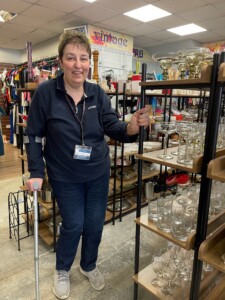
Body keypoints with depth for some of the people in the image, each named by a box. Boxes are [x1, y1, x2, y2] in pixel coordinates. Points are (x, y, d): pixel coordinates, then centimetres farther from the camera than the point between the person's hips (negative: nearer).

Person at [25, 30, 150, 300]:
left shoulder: (98, 93, -6)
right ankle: (62, 270, 43)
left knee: (95, 224, 15)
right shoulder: (45, 92, -15)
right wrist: (36, 172, -11)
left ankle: (89, 266, 46)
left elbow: (112, 127, -9)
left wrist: (131, 127, -31)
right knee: (73, 225, 10)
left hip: (98, 173, 3)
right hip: (65, 177, -3)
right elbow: (33, 135, -8)